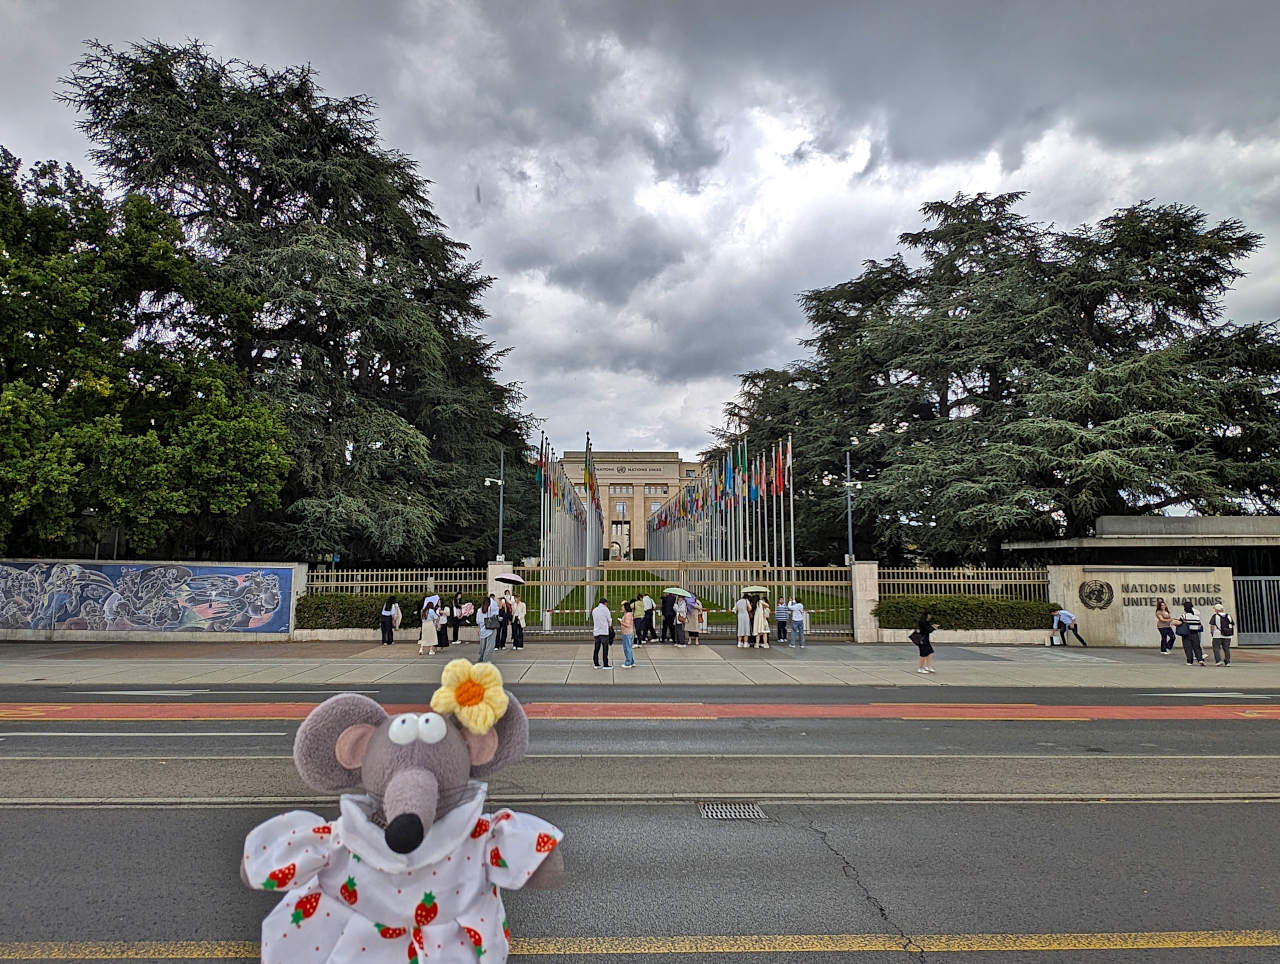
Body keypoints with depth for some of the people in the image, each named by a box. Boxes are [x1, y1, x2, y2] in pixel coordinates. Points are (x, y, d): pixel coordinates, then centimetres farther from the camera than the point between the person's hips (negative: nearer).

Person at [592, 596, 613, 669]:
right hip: (604, 631, -6)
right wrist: (610, 626, 19)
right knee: (605, 648, -3)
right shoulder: (605, 609, -5)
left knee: (596, 648, 10)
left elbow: (594, 621, 14)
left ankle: (596, 664, 13)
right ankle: (605, 665, -3)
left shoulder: (594, 610, 12)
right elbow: (609, 620, 0)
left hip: (596, 631, 6)